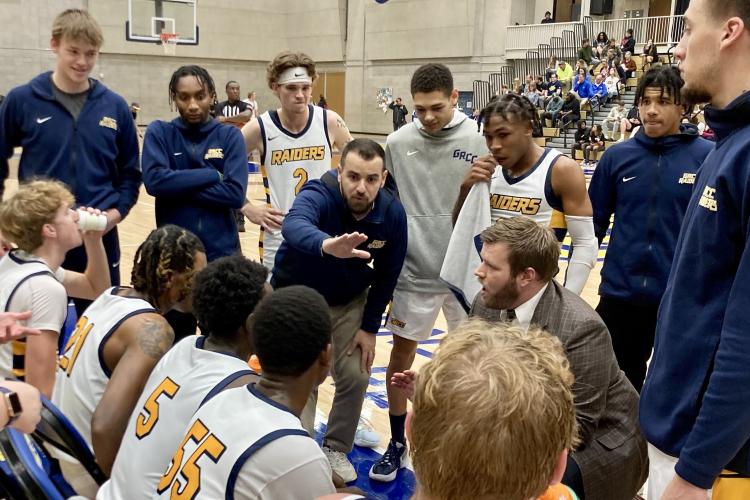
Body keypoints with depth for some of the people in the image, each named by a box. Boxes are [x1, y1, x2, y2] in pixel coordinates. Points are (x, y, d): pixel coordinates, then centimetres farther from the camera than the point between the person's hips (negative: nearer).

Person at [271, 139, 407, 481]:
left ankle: (336, 449, 27)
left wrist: (369, 327, -7)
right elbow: (294, 226, -58)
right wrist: (327, 245, -79)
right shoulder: (318, 196, -33)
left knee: (355, 377, 3)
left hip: (349, 302, 3)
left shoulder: (392, 213, -20)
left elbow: (387, 274, -7)